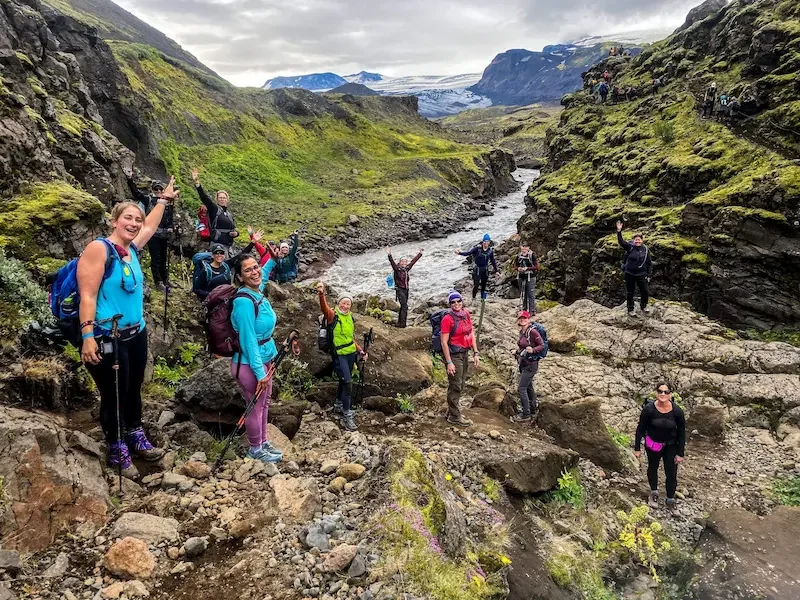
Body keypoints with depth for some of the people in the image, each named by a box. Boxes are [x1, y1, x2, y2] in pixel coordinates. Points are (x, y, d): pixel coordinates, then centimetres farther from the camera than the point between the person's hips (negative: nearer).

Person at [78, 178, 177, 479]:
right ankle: (117, 451, 21)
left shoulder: (131, 248, 8)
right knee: (114, 396, 4)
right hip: (107, 339, -8)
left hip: (136, 334, 8)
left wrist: (164, 199, 38)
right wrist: (87, 336, -24)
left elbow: (151, 226, 30)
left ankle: (136, 440, 35)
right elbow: (87, 295, -19)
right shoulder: (99, 249, -14)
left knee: (133, 390, 19)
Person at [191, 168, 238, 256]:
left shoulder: (229, 215, 20)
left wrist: (236, 233, 3)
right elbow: (204, 197, -12)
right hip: (218, 244, -7)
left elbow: (234, 229, 28)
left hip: (229, 245, 7)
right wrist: (197, 183, -24)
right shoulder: (214, 209, 2)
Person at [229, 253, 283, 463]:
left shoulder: (258, 292, -1)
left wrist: (272, 261, 27)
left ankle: (263, 442, 39)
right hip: (249, 363, -9)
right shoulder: (244, 301, -26)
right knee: (255, 406, 8)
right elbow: (248, 340, -27)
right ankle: (255, 449, 27)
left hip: (263, 358, 9)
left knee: (264, 403, 21)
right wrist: (259, 371, -25)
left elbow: (262, 276, 27)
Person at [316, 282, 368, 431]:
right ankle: (347, 416, -6)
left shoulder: (350, 317, 9)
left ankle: (339, 405, 41)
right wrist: (321, 294, -52)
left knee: (344, 381, 20)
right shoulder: (333, 315, -10)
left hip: (351, 354, 7)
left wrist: (361, 351, 12)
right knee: (348, 383, -14)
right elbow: (324, 307, -34)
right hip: (339, 355, -7)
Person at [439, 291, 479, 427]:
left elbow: (471, 334, 11)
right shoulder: (448, 319, -17)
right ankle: (454, 417, 11)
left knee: (460, 384, 18)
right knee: (455, 386, 0)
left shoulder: (466, 314, 4)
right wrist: (449, 362, -19)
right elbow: (444, 342, -17)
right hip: (454, 354, -8)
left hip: (465, 353, 8)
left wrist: (476, 353, 6)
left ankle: (452, 410, 33)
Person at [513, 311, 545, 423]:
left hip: (531, 364, -9)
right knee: (528, 387, 20)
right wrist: (519, 352, 9)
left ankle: (525, 415, -2)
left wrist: (533, 350, -32)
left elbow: (542, 345, -17)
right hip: (523, 363, 9)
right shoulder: (522, 332, 7)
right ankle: (533, 408, 35)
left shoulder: (532, 331, -18)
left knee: (522, 388, -9)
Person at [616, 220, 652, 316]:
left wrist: (648, 275, 1)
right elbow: (621, 241, -20)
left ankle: (643, 305, 31)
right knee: (630, 293, 9)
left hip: (641, 275, 1)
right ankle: (630, 310, 23)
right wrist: (619, 231, -34)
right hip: (629, 274, -1)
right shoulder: (630, 247, -5)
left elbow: (650, 263, 4)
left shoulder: (646, 250, -2)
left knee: (645, 292, 2)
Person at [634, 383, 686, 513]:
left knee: (671, 474, 6)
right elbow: (640, 429, -12)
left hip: (671, 446, 0)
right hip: (653, 444, 0)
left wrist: (680, 453, -5)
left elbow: (681, 432, -8)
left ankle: (670, 500, 27)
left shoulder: (677, 411, -21)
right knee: (652, 468, 20)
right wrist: (637, 448, -7)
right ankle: (654, 492, 44)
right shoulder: (649, 409, -24)